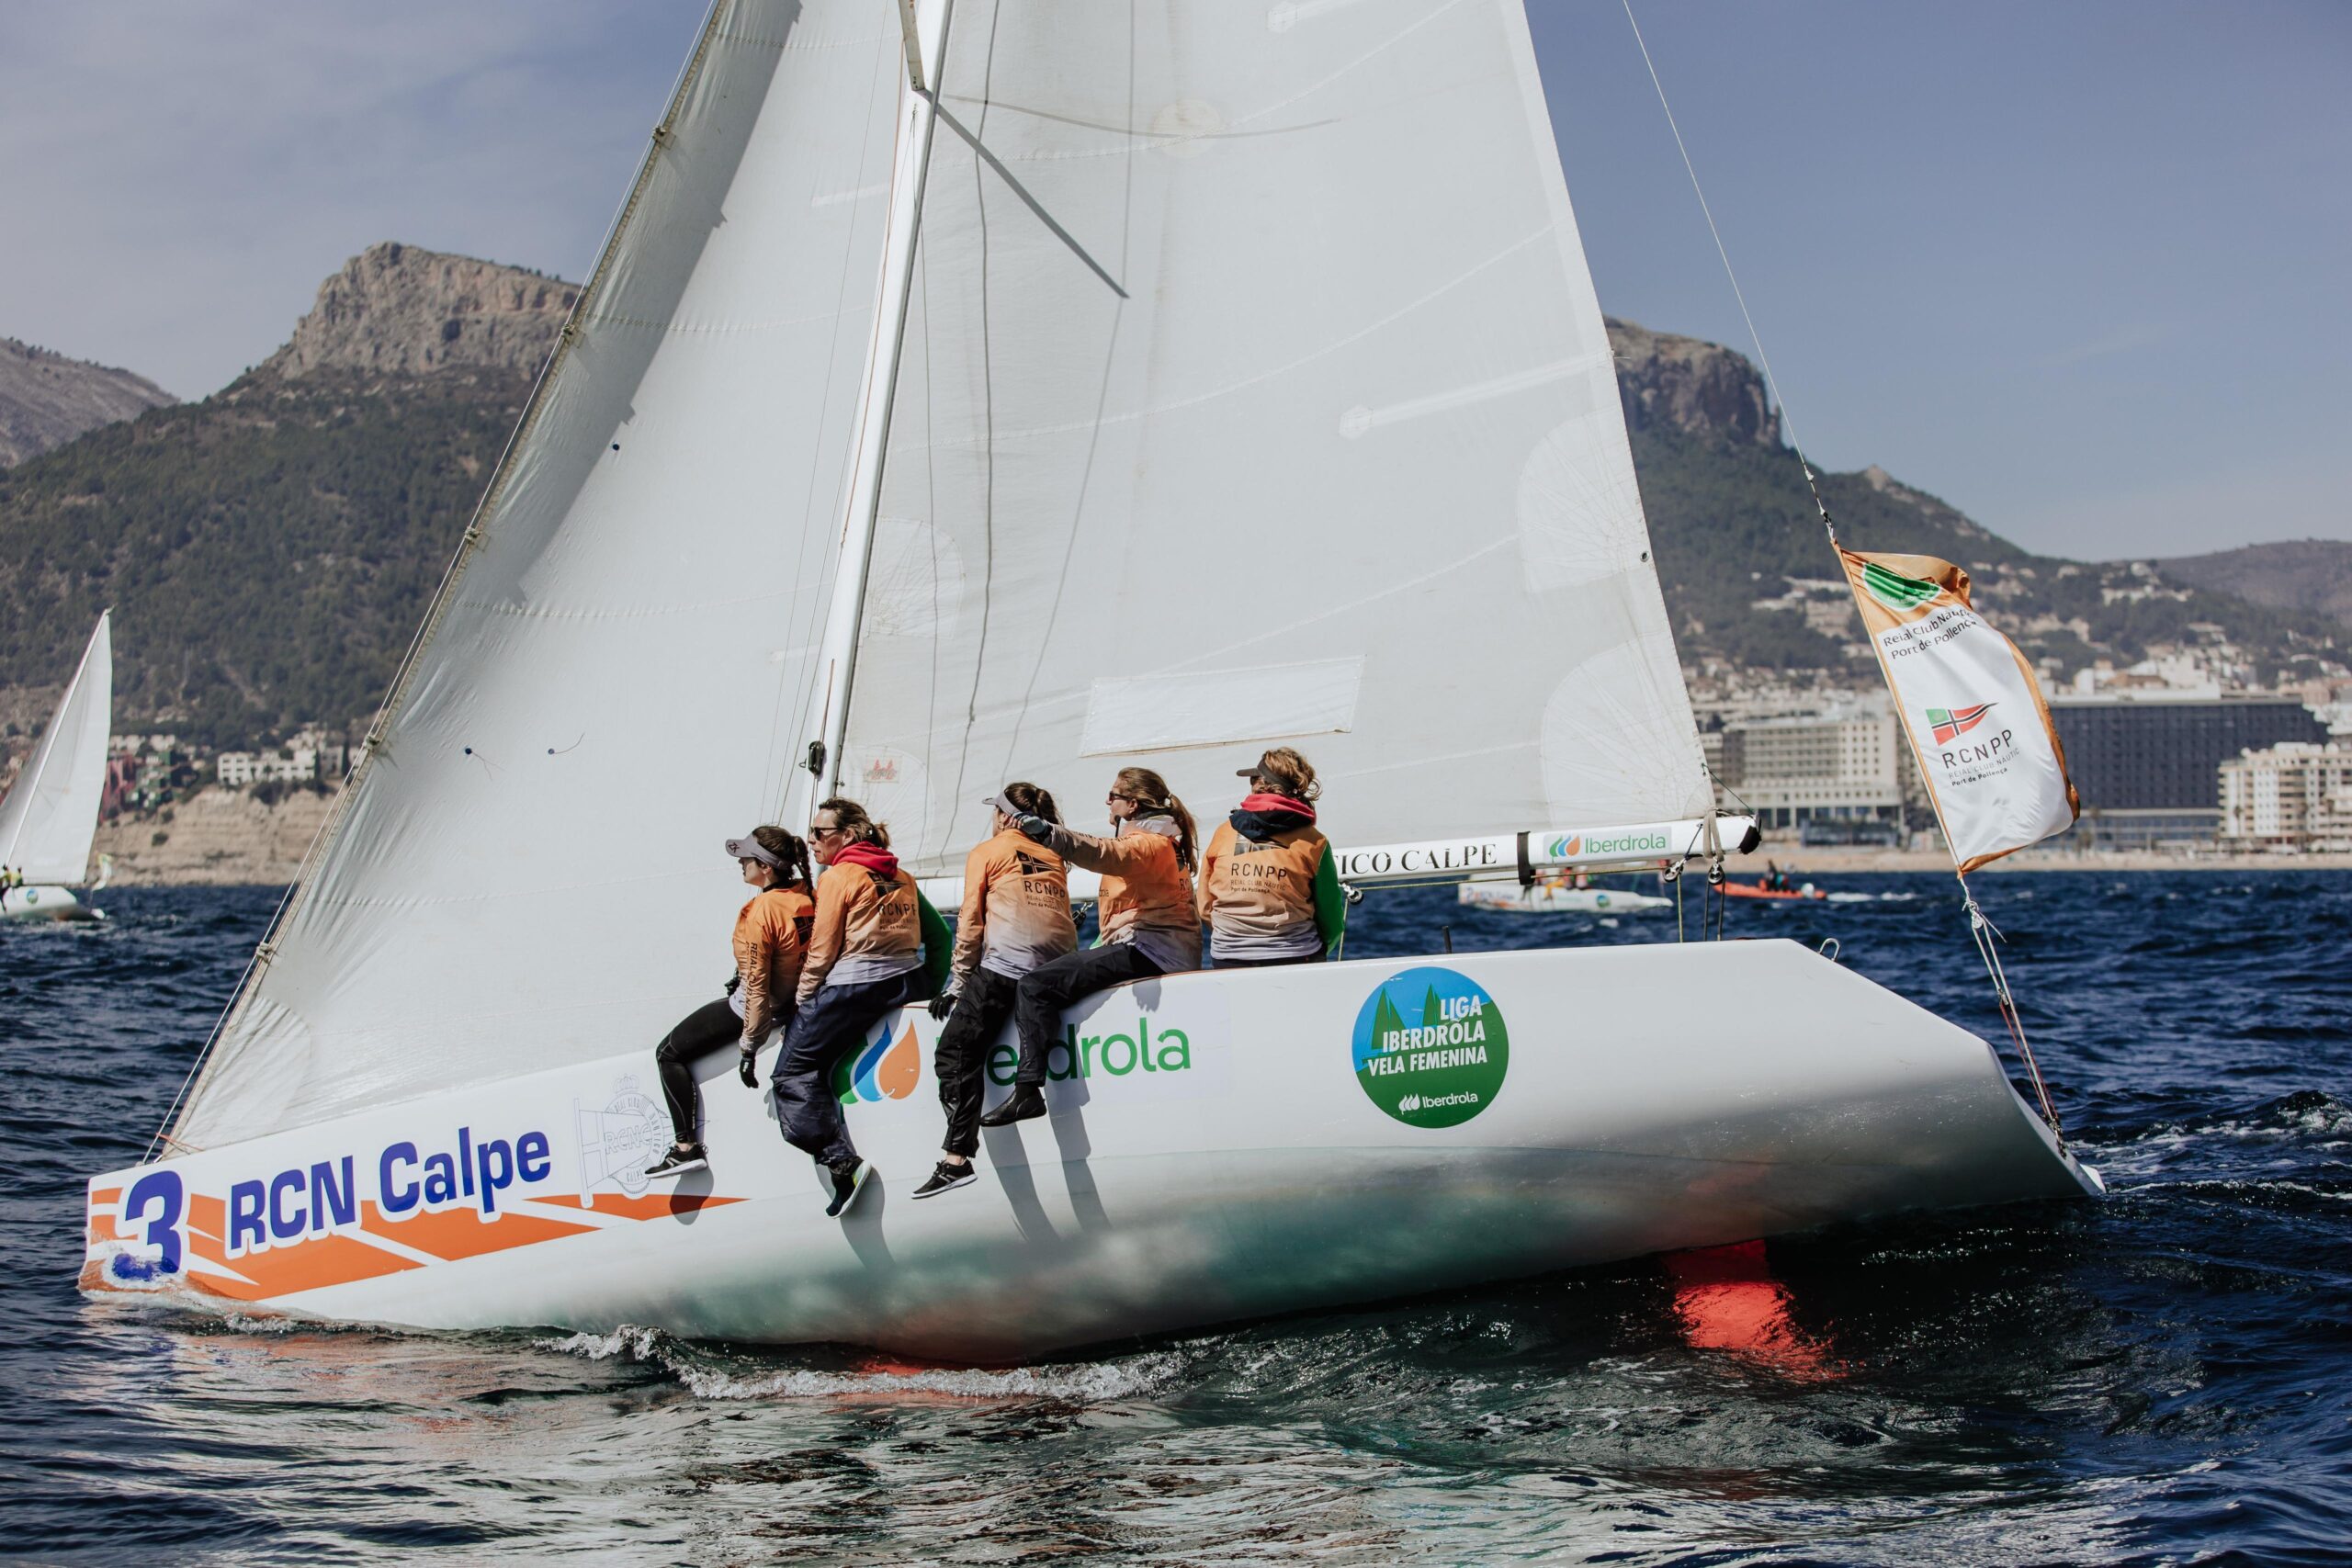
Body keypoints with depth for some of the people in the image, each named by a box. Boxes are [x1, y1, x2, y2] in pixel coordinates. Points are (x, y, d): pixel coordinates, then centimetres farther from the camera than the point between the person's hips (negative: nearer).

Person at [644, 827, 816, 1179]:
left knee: (668, 1052, 4)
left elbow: (758, 986, -25)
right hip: (795, 1000, 9)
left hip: (762, 1006, -9)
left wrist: (749, 1047, -20)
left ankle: (686, 1146, 0)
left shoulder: (761, 912, -27)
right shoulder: (805, 896, -5)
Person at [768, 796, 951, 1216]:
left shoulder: (838, 877, -4)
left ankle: (842, 1162, -18)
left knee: (794, 1072, -4)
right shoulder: (901, 877, 15)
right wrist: (931, 984, 23)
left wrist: (803, 1000, 4)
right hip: (907, 983, 8)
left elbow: (822, 950, -5)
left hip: (853, 987, -8)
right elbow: (936, 934, 15)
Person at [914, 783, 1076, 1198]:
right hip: (1059, 968, 6)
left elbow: (970, 923, 7)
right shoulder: (1054, 856, 24)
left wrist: (958, 984, 9)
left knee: (956, 1054, -7)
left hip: (1005, 966, -6)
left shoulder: (986, 853, 11)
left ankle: (956, 1157, -20)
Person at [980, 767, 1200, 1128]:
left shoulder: (1149, 841, -9)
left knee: (1034, 986, -18)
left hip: (1146, 949, -11)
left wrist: (1047, 832, -44)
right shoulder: (1163, 841, 26)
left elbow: (1107, 855, -31)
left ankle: (1027, 1090, -29)